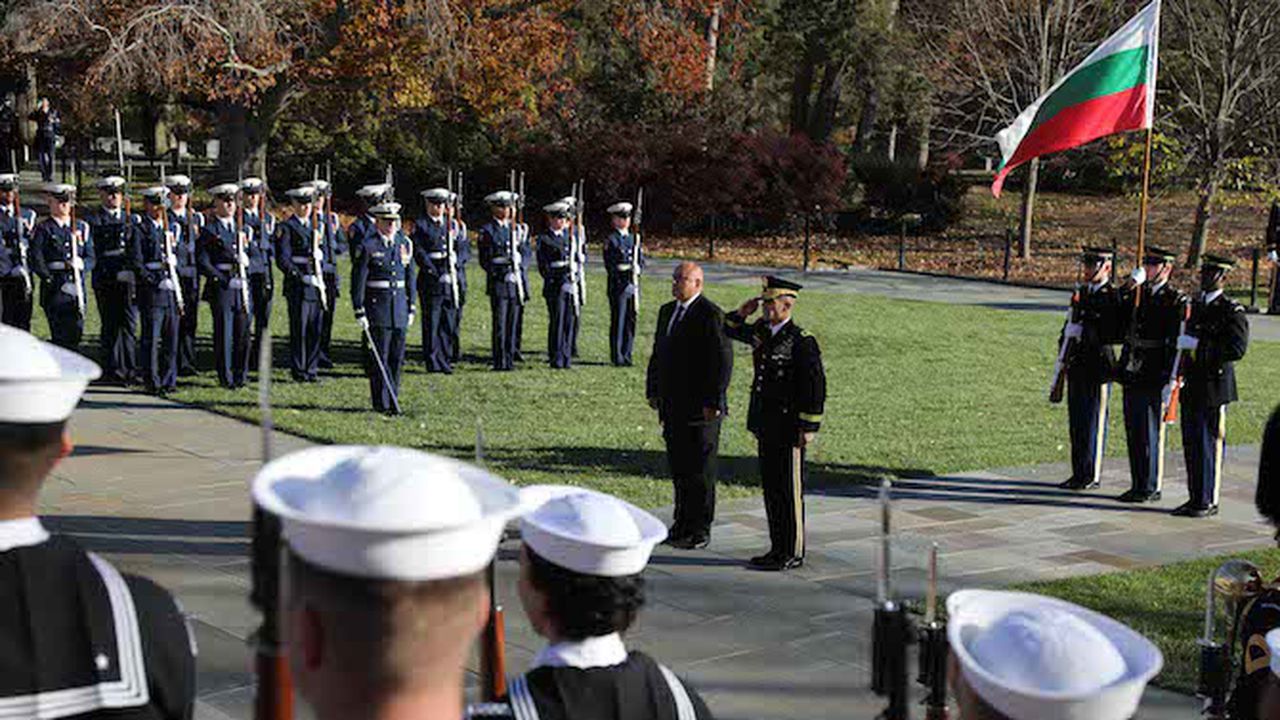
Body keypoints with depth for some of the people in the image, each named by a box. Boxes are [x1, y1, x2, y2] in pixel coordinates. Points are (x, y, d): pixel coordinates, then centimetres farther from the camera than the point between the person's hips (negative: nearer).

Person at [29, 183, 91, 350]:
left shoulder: (81, 227, 15)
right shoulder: (43, 229, 0)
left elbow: (91, 258, 12)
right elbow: (36, 260, -8)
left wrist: (81, 264, -9)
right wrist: (50, 279, -16)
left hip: (77, 287, 4)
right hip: (55, 288, -4)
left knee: (77, 330, 3)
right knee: (60, 335, -8)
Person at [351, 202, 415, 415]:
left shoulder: (404, 244, 10)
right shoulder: (367, 247, -6)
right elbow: (358, 281, -7)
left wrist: (411, 308, 13)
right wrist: (360, 312, -11)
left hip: (399, 307, 5)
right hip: (377, 307, -5)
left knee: (397, 357, 6)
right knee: (380, 357, -3)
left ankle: (393, 399, 16)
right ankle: (382, 403, 3)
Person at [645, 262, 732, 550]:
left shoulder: (711, 315, -13)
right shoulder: (667, 312, 14)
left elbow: (723, 361, -16)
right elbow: (658, 354, 21)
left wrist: (712, 403, -17)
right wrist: (653, 391, 15)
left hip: (700, 409, -8)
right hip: (673, 407, 8)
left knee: (700, 471, 0)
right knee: (678, 468, 14)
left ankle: (700, 531, 8)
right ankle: (683, 524, 24)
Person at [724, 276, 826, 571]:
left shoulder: (802, 341, -14)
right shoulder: (762, 332, 8)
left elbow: (816, 386, -15)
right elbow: (730, 330, 25)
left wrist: (808, 428, -15)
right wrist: (742, 313, 4)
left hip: (789, 430, -8)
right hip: (766, 427, 8)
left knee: (789, 491, -1)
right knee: (771, 489, 13)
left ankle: (793, 553, 8)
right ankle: (779, 549, 23)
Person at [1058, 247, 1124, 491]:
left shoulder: (1115, 296, -8)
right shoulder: (1081, 292, 15)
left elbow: (1119, 334, -16)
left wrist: (1086, 333, -21)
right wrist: (1066, 337, 13)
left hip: (1099, 365, -7)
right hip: (1076, 364, 7)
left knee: (1094, 421, -2)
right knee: (1076, 420, 10)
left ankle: (1092, 475, 5)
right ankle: (1078, 473, 17)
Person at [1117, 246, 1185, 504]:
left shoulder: (1176, 301, -7)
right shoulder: (1137, 294, 13)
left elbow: (1176, 343, -11)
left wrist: (1167, 378, -15)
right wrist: (1127, 288, -3)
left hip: (1154, 378, -7)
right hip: (1132, 376, 7)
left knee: (1150, 433, -2)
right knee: (1133, 432, 11)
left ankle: (1151, 487, 6)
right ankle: (1138, 485, 20)